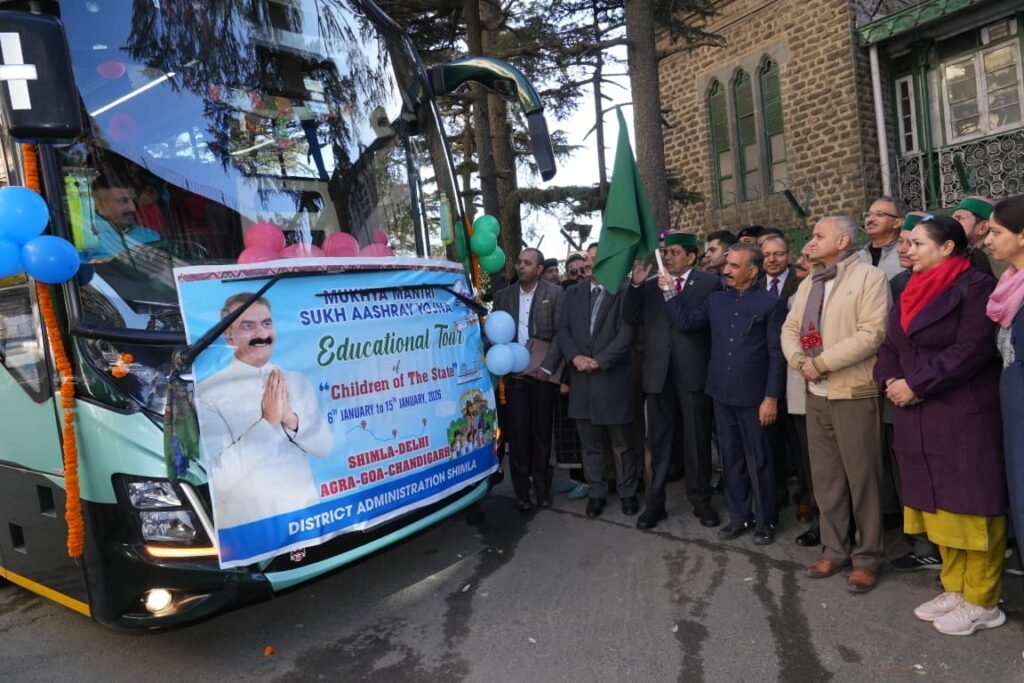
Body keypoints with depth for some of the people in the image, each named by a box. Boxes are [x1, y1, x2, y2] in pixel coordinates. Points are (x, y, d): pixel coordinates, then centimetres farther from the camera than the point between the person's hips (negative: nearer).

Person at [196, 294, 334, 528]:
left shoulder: (298, 381, 2)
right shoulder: (208, 393, -12)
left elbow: (325, 447, -1)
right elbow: (219, 476, -18)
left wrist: (291, 419, -17)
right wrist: (268, 421, -23)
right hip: (246, 524, -4)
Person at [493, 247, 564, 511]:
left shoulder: (555, 293, 0)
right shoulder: (503, 295, 10)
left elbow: (561, 333, -5)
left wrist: (547, 367, -12)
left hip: (542, 373, -2)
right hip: (513, 374, 2)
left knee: (542, 432, 6)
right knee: (518, 432, 4)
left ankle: (541, 486, 19)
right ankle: (521, 489, 14)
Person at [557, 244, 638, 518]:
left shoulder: (623, 292, -3)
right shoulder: (573, 293, 13)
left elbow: (626, 333, -10)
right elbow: (563, 330, 7)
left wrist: (600, 361, -16)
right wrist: (575, 356, -10)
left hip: (614, 378, -4)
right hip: (582, 378, 4)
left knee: (622, 444, 6)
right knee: (591, 444, 11)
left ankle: (627, 492, 21)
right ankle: (597, 493, 22)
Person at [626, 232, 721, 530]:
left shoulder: (709, 283, 0)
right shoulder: (651, 285, 10)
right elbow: (633, 318, 1)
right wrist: (635, 285, -9)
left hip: (694, 373, -3)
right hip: (659, 374, 3)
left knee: (697, 440, 8)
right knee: (657, 441, 9)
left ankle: (701, 500, 22)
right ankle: (654, 502, 18)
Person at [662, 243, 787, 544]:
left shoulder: (770, 303, -6)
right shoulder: (716, 299, 9)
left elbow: (777, 355, -9)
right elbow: (685, 322, 3)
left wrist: (772, 397, -12)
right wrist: (670, 292, -3)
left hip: (753, 396, -5)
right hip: (722, 394, 5)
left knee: (758, 461, 6)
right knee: (731, 459, 13)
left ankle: (765, 521, 22)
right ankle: (740, 516, 27)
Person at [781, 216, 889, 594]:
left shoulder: (869, 277, -7)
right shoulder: (808, 283, 16)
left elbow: (871, 333, -17)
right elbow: (790, 328, 13)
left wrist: (821, 362, -17)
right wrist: (799, 360, -8)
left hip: (854, 392, -7)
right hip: (816, 394, 7)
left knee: (861, 477, 3)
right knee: (825, 476, 12)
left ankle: (866, 557, 15)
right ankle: (834, 549, 24)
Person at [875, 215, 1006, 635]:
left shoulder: (975, 287, -9)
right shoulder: (912, 293, 15)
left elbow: (973, 349, -18)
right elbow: (891, 346, 13)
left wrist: (916, 385, -17)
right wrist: (891, 381, -7)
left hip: (964, 416, -7)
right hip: (920, 419, 8)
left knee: (970, 506, 1)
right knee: (940, 506, 13)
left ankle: (982, 601, 14)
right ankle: (954, 589, 26)